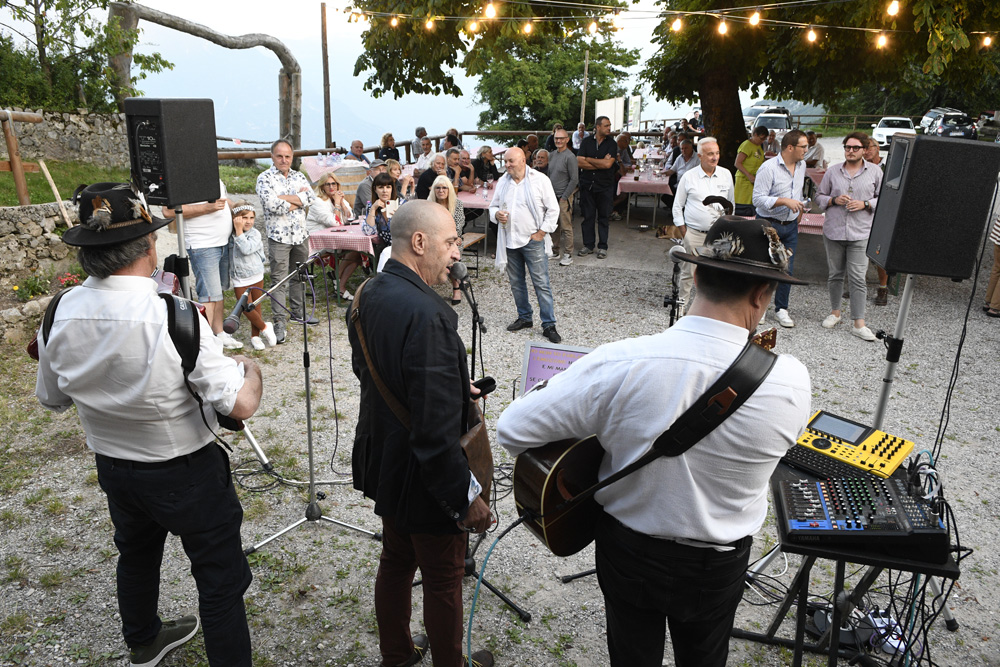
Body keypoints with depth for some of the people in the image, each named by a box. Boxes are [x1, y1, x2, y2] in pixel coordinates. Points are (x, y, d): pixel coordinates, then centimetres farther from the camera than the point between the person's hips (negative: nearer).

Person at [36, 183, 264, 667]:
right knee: (221, 578, 10)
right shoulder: (174, 317, -30)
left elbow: (52, 398, 5)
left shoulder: (59, 314, -12)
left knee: (136, 556, 31)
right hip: (185, 473, -7)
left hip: (112, 467, 7)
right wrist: (250, 369, -9)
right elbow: (241, 405, -29)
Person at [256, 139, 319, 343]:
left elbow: (311, 197, -5)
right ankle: (279, 322, -2)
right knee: (279, 280, -4)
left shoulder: (299, 176, 11)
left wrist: (284, 198, -14)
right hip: (278, 236, -5)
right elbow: (271, 204, -20)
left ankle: (298, 311, 31)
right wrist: (298, 198, -9)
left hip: (300, 235, 5)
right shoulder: (265, 178, -5)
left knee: (299, 276, 16)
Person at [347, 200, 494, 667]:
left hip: (383, 466, 9)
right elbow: (436, 427, -31)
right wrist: (467, 497, -20)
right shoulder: (427, 315, -32)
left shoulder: (368, 295, -2)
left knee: (395, 561, 26)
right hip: (425, 481, -8)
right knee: (443, 580, 15)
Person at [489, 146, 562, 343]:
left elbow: (553, 209, -3)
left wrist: (541, 232, -9)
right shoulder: (503, 181, 9)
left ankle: (549, 325, 0)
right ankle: (524, 318, 28)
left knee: (541, 284, -6)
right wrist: (497, 214, -6)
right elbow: (493, 205, 18)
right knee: (516, 283, 13)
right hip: (510, 240, 5)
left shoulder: (540, 180, -5)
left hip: (533, 240, -5)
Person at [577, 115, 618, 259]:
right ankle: (588, 245, 16)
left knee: (603, 217, 5)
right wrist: (601, 164, -12)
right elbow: (579, 162, -8)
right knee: (588, 216, 5)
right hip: (587, 184, 1)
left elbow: (608, 164, -15)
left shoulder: (611, 143, -1)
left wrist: (587, 159, -7)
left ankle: (602, 247, 13)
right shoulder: (586, 142, 4)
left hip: (604, 186, -1)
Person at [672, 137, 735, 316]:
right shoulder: (688, 177, -1)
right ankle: (683, 302, 17)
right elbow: (677, 206, 5)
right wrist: (683, 231, -1)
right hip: (694, 233, -2)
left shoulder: (726, 175, 7)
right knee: (689, 270, 2)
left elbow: (731, 204, 18)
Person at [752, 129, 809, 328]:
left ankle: (781, 309, 16)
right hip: (768, 224, -6)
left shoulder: (802, 165, 9)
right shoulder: (768, 168, -14)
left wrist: (799, 208, 20)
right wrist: (785, 201, -24)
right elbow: (758, 199, -19)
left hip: (790, 226, 6)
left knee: (787, 269, 5)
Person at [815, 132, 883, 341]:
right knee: (835, 274, 12)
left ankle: (859, 323, -4)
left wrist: (865, 204, -11)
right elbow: (819, 196, 13)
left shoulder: (875, 172, 4)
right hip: (833, 231, 2)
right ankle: (835, 312, 29)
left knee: (858, 278, -8)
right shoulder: (832, 171, 8)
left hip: (861, 234, -2)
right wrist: (834, 200, -7)